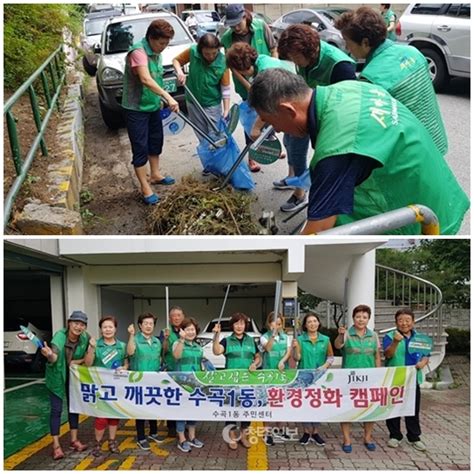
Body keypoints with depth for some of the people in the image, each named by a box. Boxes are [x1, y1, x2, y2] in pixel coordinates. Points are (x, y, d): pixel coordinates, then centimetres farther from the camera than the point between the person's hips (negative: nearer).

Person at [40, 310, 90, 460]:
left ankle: (74, 440, 25)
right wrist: (50, 355, -68)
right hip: (56, 376, -4)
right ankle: (56, 446, 5)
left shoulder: (85, 338, -16)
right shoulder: (60, 335, -29)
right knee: (56, 409, -4)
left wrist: (78, 361, -19)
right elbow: (54, 356, -46)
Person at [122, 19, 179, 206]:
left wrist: (160, 100, 20)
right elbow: (145, 79, -39)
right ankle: (145, 188, 6)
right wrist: (167, 97, -46)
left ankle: (155, 175, 38)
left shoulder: (156, 53, 5)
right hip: (136, 108, -9)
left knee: (156, 141, 20)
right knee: (140, 147, -2)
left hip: (153, 106, 9)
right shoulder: (138, 52, -24)